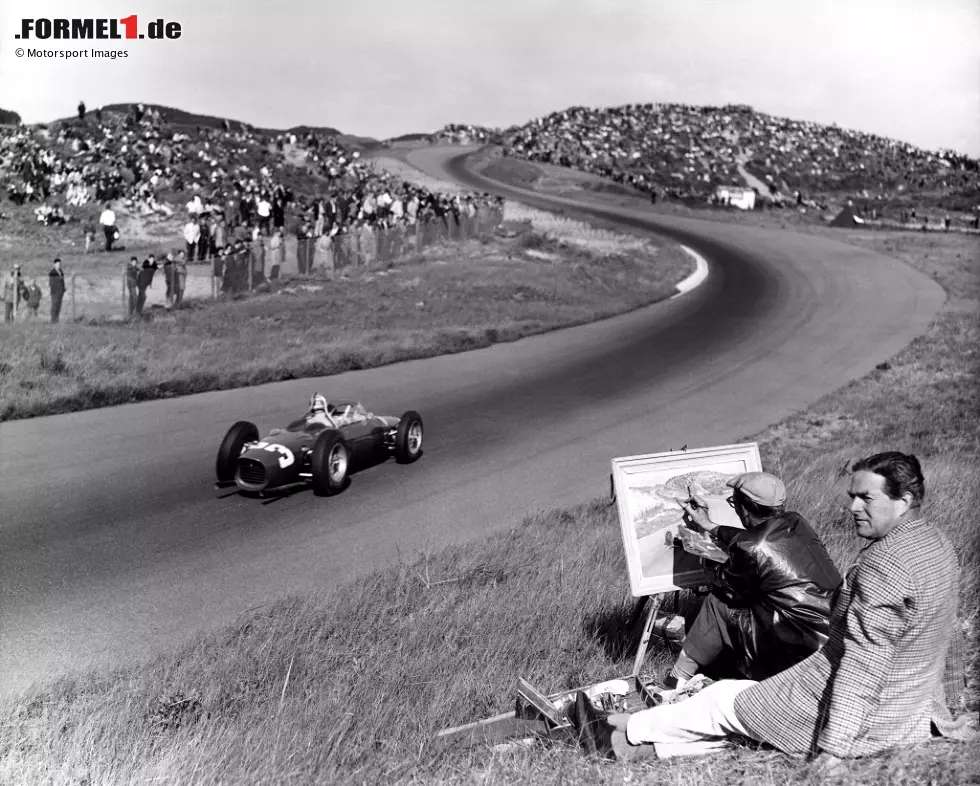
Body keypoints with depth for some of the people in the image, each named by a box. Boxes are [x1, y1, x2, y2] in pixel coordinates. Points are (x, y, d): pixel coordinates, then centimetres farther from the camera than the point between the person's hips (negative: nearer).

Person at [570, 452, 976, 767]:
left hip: (864, 718, -9)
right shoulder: (936, 541, 7)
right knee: (743, 701, 15)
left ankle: (624, 729, 22)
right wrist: (945, 710, 29)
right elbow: (947, 637, 18)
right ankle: (633, 746, 16)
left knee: (726, 700, 6)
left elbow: (863, 663, -27)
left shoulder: (883, 565, -25)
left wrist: (834, 745, -24)